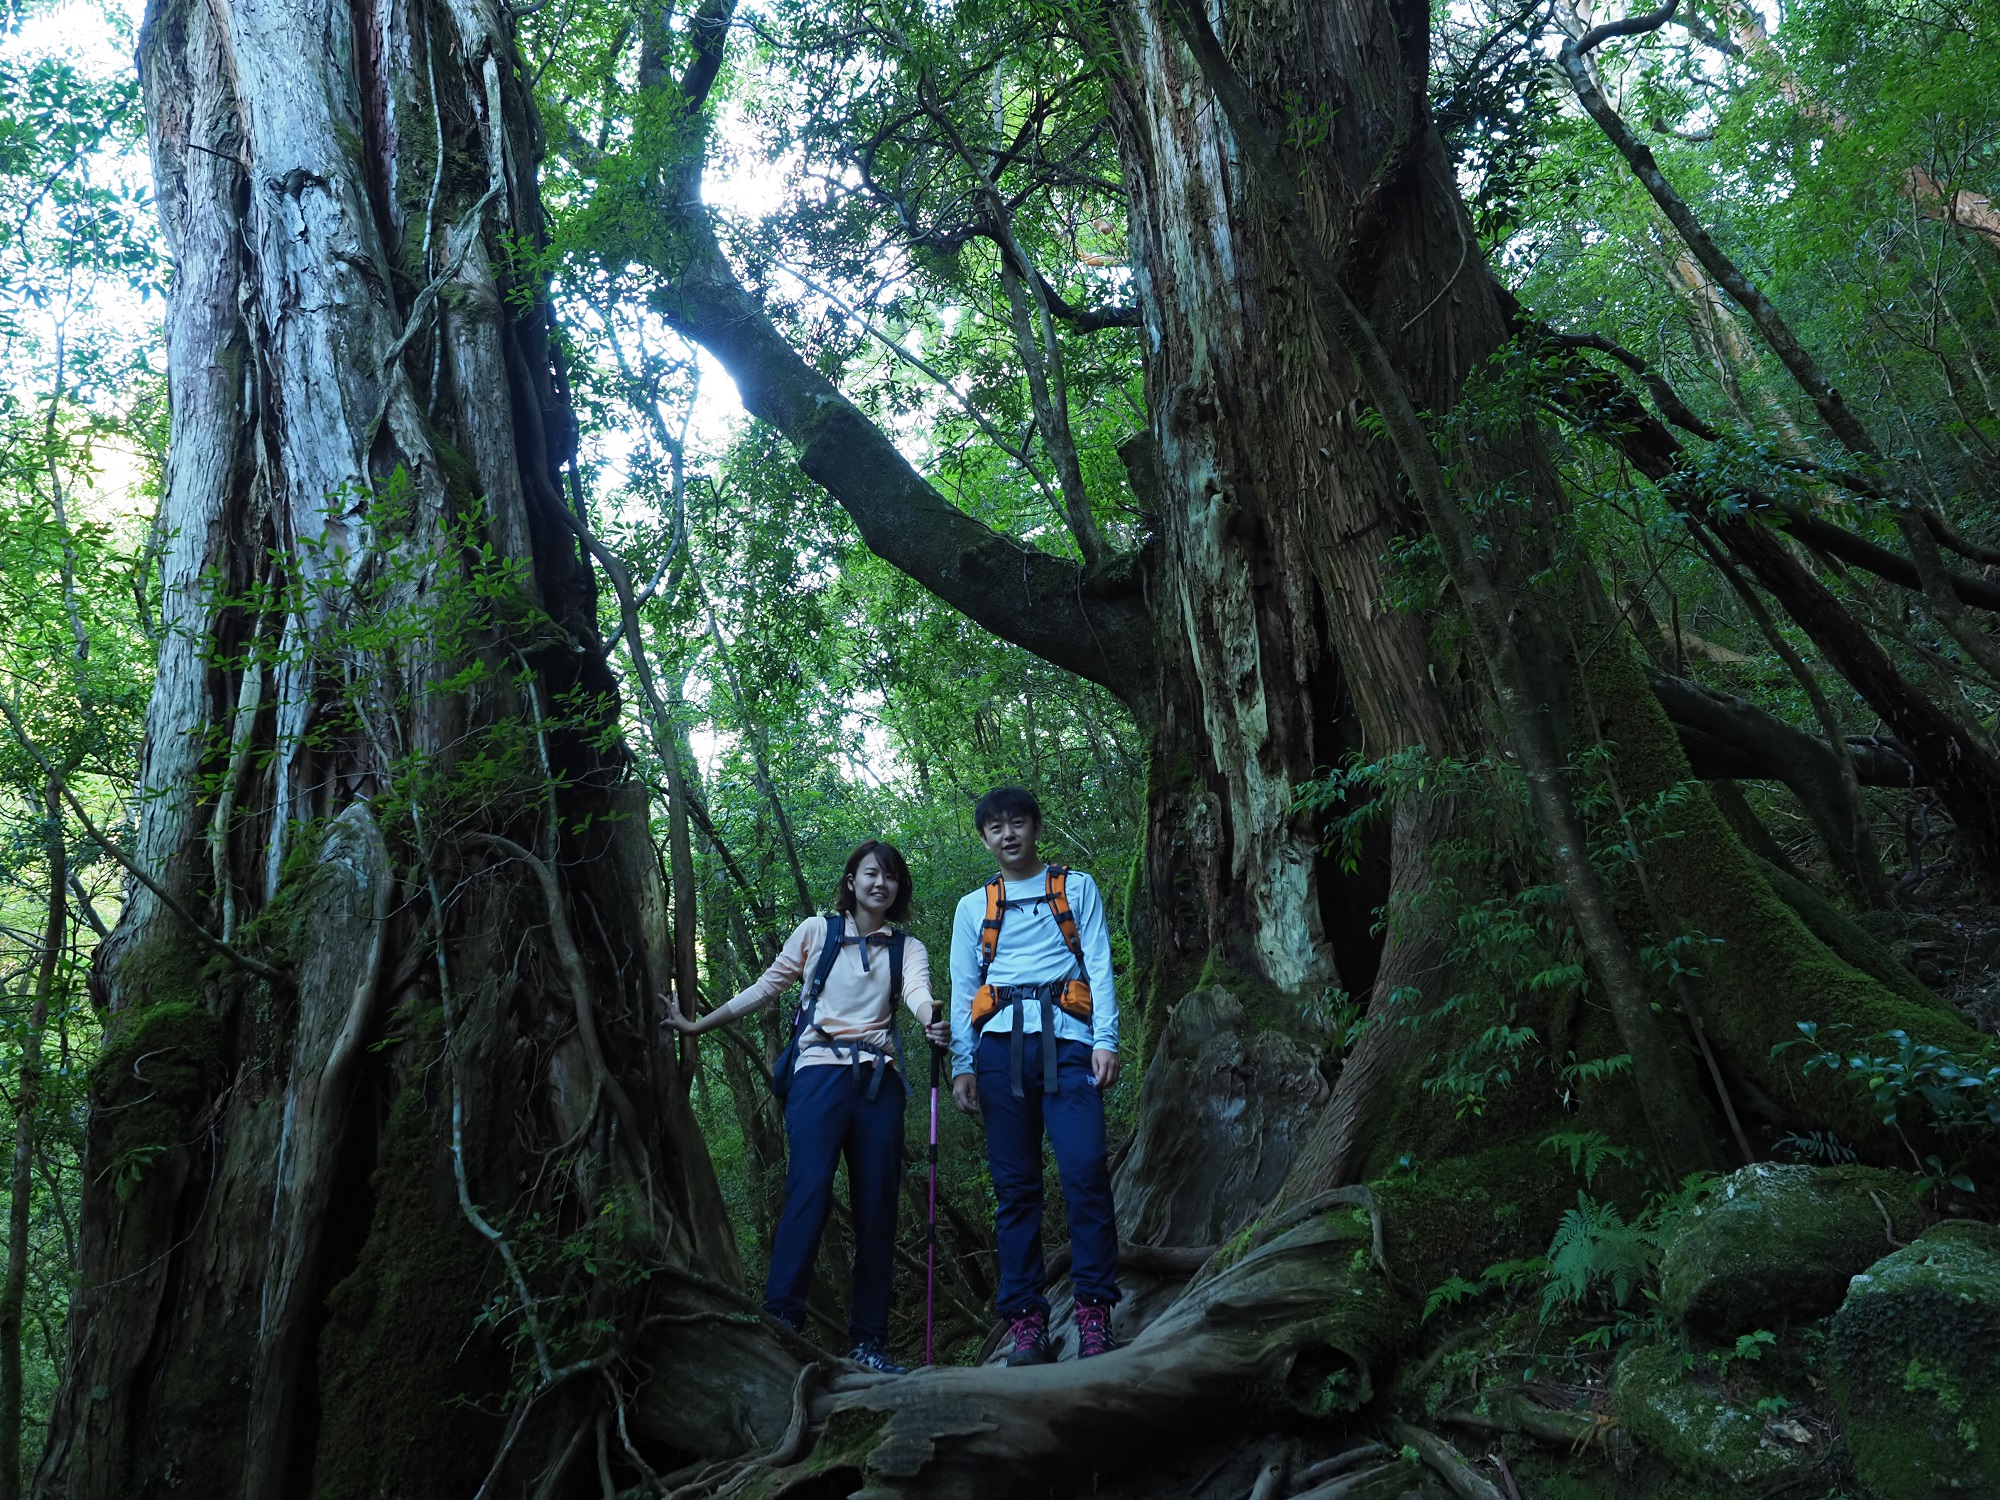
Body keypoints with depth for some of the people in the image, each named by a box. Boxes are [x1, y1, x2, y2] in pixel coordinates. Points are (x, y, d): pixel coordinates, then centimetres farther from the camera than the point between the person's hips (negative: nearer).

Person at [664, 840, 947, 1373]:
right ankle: (779, 1320, -18)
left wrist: (933, 1020, -32)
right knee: (809, 1189, -19)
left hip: (878, 1079, 2)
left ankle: (868, 1339, 7)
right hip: (819, 1070, -2)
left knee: (877, 1205, 0)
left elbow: (918, 990, -8)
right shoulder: (818, 931, 12)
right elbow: (766, 988, 16)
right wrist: (700, 1024, 13)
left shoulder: (907, 948, 14)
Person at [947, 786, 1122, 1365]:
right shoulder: (973, 907, 20)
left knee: (1084, 1170, -15)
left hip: (1065, 1039, -2)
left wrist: (1106, 1040, -5)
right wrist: (962, 1065, 5)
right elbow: (962, 990, 16)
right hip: (1001, 1045, 2)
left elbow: (1099, 965, 7)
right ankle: (1025, 1321, 2)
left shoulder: (1076, 888, 16)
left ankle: (1094, 1312, -8)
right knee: (1015, 1185, -1)